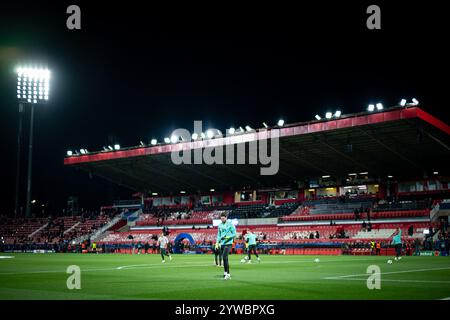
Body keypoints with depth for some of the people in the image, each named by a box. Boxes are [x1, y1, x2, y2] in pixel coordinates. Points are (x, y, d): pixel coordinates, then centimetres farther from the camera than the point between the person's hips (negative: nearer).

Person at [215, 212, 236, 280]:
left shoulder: (230, 224, -5)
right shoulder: (220, 225, 13)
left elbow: (234, 234, -7)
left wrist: (227, 237, -20)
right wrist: (217, 243, 12)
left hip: (228, 243, -6)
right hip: (222, 244, 6)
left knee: (224, 257, -18)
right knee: (224, 259, 6)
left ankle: (227, 274, -14)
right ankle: (226, 274, 12)